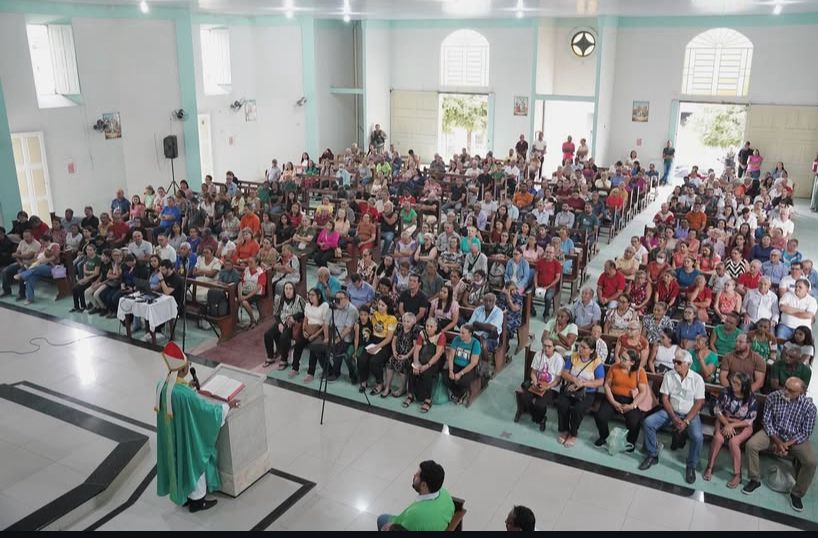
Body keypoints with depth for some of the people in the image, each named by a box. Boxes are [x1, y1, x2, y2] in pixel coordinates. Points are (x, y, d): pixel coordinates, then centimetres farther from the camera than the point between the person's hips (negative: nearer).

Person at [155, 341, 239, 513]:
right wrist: (227, 406, -8)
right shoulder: (186, 394, -35)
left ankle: (182, 494, 44)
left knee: (178, 461, 26)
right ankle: (196, 500, 32)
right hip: (187, 436, -7)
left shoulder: (162, 385, -12)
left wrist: (188, 386, 14)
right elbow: (206, 408, -22)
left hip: (170, 436, 7)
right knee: (194, 463, 14)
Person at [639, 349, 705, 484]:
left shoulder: (697, 379, -10)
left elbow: (699, 403, -11)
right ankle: (652, 455, 0)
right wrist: (674, 418, -15)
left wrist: (686, 421, -20)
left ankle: (691, 466, -5)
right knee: (647, 423, -19)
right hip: (671, 411, 3)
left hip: (690, 414, -3)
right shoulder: (668, 375, -4)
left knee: (697, 437, -31)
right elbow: (665, 398, -3)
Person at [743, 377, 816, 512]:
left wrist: (787, 444, -20)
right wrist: (777, 442, -17)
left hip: (796, 438, -1)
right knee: (750, 445, -23)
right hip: (773, 433, 1)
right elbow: (766, 421, -6)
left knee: (811, 462, -25)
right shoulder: (773, 397, -13)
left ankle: (797, 493, -1)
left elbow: (806, 432, -11)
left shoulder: (809, 406, -17)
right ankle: (755, 480, -1)